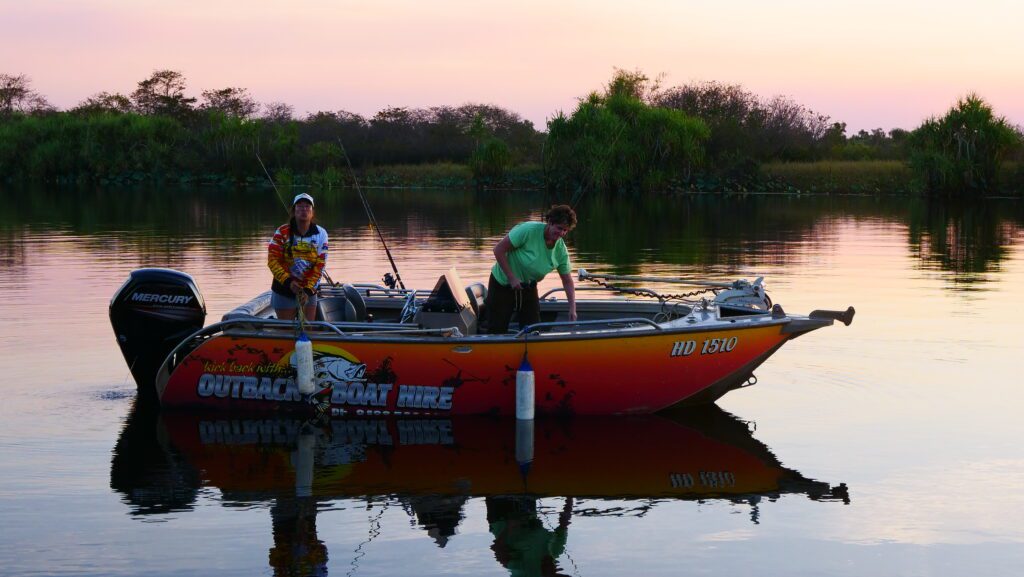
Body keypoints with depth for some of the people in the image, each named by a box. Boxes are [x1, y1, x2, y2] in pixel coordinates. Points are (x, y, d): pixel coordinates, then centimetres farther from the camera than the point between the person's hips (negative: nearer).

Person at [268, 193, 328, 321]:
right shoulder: (282, 232, -10)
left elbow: (319, 265, -7)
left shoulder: (320, 234, -4)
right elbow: (272, 260, -12)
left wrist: (309, 290, -17)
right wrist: (288, 281, -23)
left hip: (309, 291, 2)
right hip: (284, 289, -2)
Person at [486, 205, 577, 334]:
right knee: (497, 330, -4)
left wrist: (572, 308, -13)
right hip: (502, 283, -5)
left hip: (528, 288, 5)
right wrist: (512, 278, -23)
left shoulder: (561, 250, -10)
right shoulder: (529, 230, -25)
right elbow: (498, 249, -21)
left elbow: (567, 282, -1)